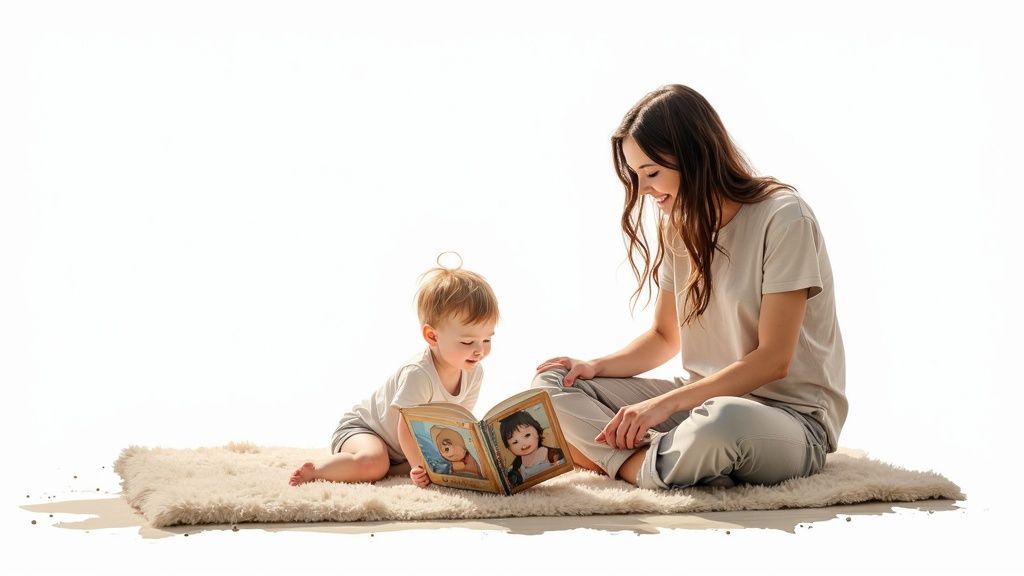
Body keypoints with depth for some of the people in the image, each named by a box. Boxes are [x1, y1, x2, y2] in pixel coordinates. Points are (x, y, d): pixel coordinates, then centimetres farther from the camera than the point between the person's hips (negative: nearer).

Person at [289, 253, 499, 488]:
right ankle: (317, 470, -13)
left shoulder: (473, 372, -10)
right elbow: (406, 428, -31)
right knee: (373, 463, -36)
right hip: (362, 426, -8)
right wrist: (421, 467, -31)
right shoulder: (418, 374, -34)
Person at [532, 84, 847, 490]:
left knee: (722, 420, -44)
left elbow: (773, 359, -18)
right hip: (705, 398, 8)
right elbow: (665, 336, 17)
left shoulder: (784, 220, -14)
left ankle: (618, 459, -17)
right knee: (553, 384, -8)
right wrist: (596, 367, -3)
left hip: (791, 416, -8)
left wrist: (665, 403, -23)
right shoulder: (677, 226, 9)